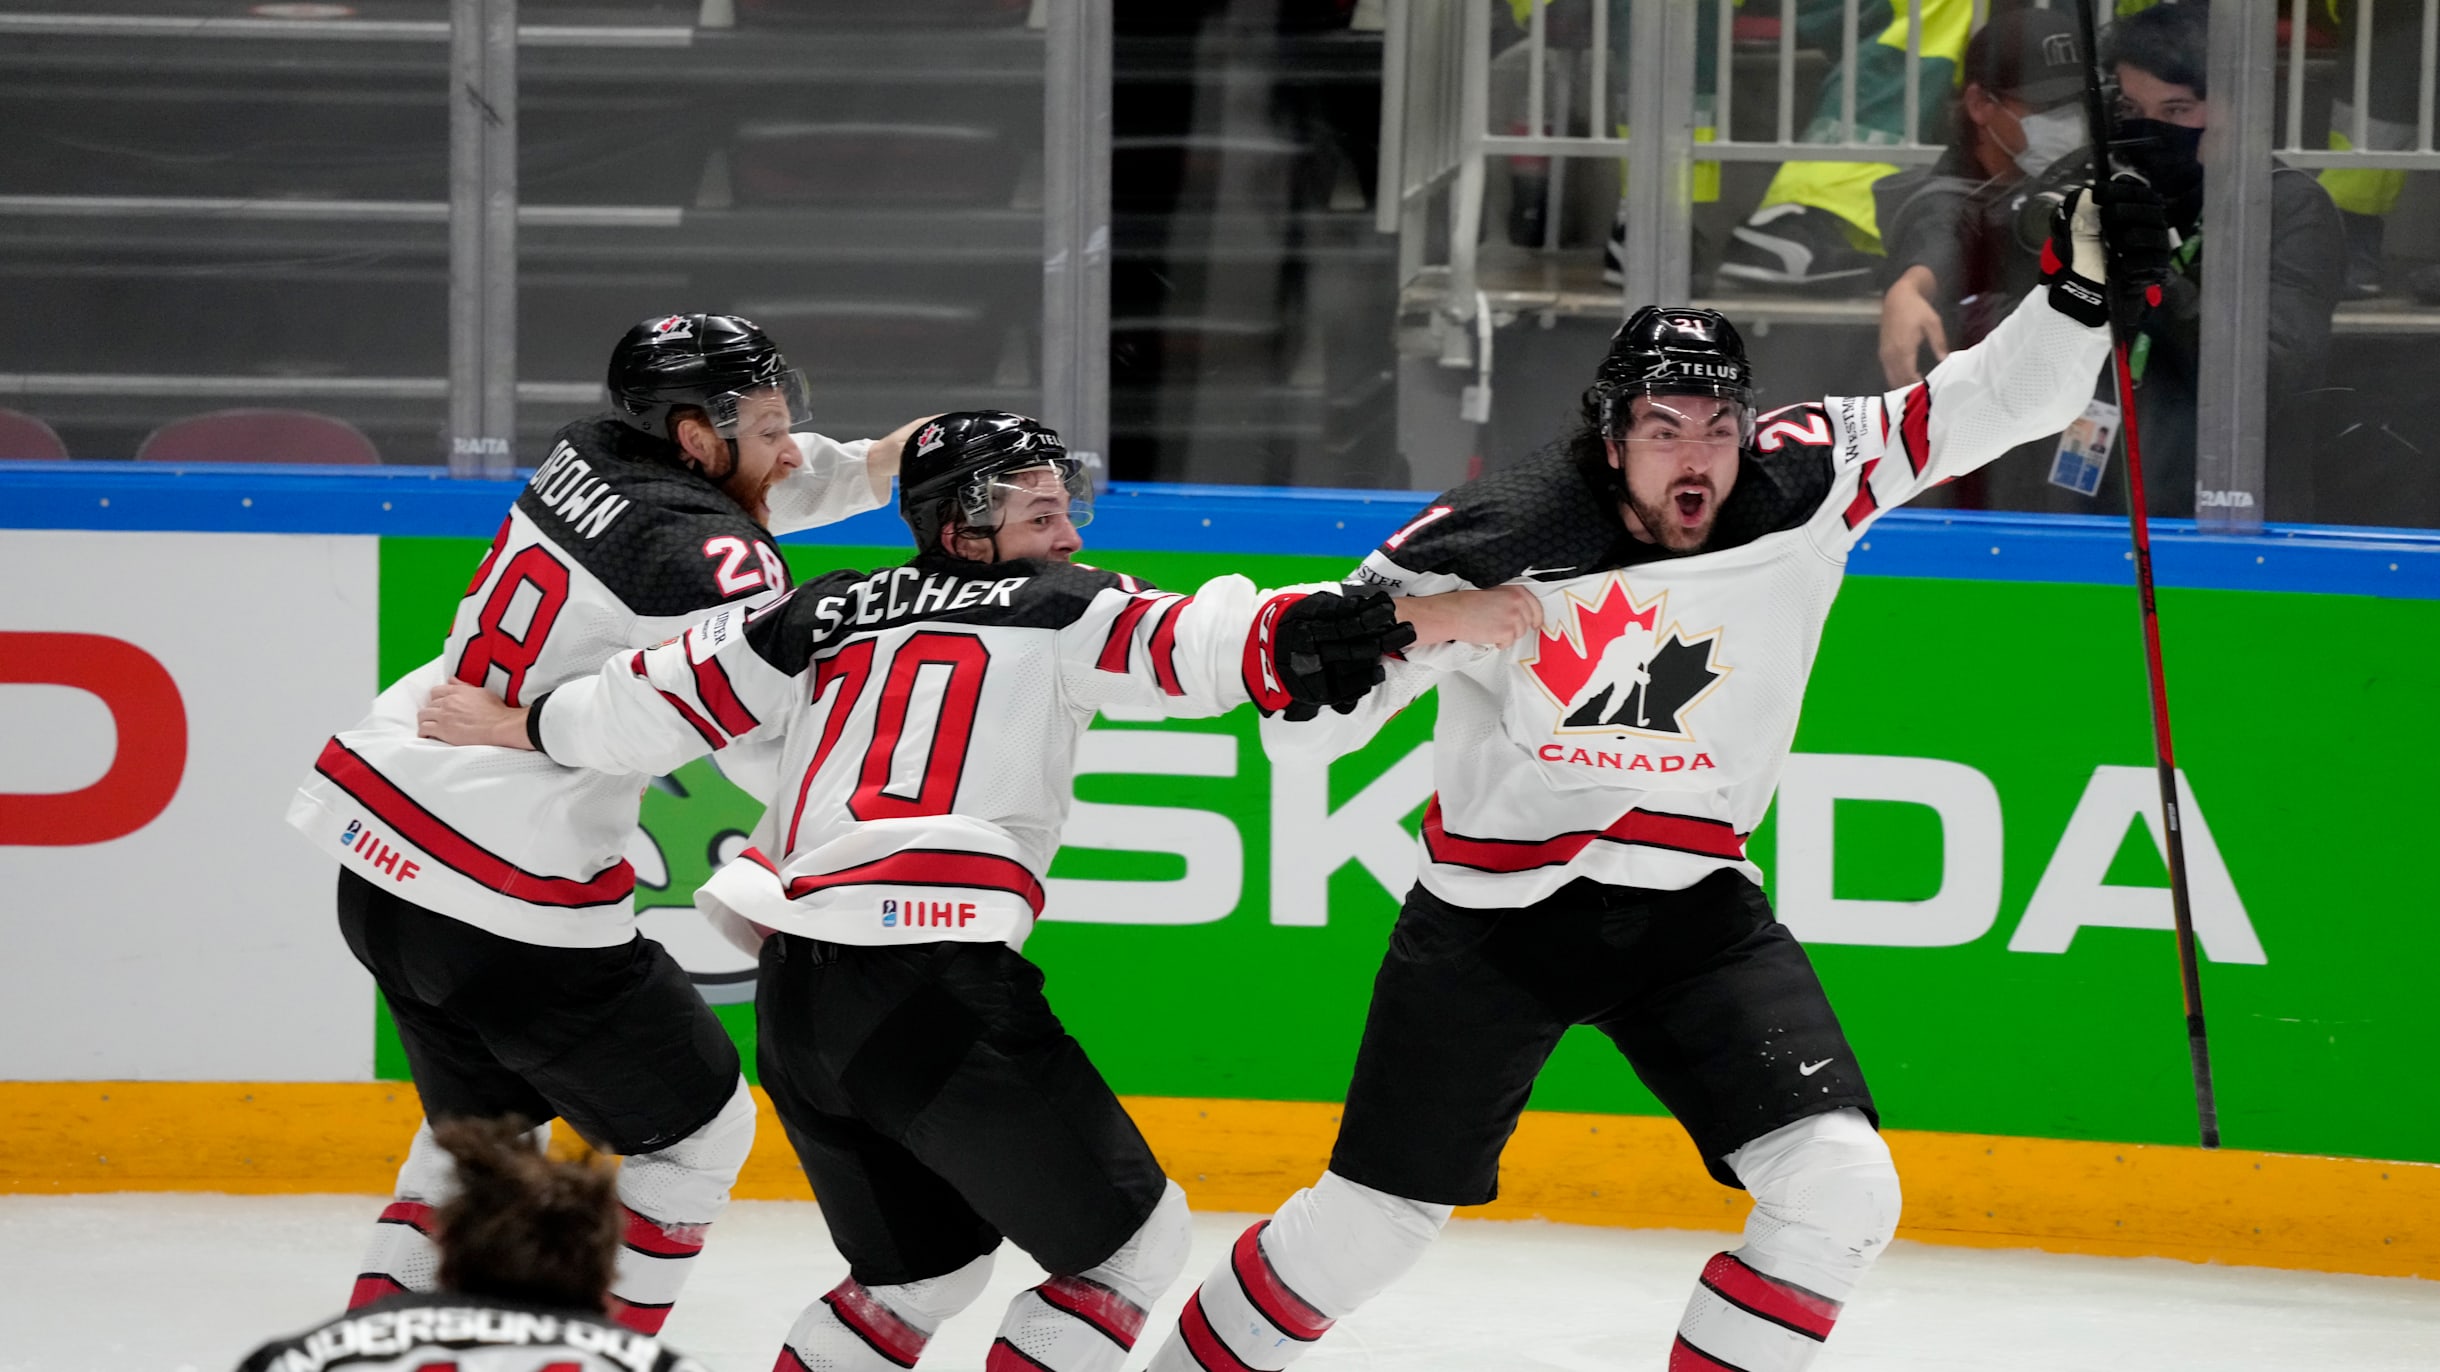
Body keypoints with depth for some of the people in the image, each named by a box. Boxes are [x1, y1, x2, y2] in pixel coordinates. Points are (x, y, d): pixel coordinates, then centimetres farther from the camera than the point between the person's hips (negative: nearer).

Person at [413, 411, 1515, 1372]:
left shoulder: (826, 618, 19)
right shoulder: (1052, 612, 5)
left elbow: (672, 698, 20)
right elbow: (1219, 646, -9)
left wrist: (521, 727, 35)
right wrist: (1421, 620, -16)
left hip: (794, 1004, 7)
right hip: (937, 983, -7)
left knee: (922, 1268, 26)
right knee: (1130, 1246, 6)